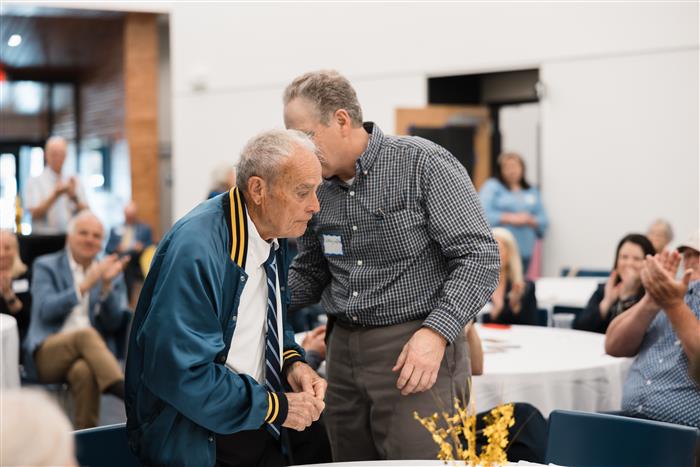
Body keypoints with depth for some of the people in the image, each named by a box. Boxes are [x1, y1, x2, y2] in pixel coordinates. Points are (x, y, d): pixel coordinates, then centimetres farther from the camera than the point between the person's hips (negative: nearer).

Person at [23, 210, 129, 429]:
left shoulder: (109, 271, 14)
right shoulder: (46, 266, 9)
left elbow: (113, 325, 3)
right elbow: (46, 310, -8)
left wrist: (107, 284, -11)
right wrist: (86, 284, -17)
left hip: (91, 351, 2)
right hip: (47, 354, -2)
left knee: (85, 371, -37)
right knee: (86, 335, -36)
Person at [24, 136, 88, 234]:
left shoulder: (74, 181, 13)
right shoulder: (35, 181, 3)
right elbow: (35, 214, -7)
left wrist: (74, 197, -9)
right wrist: (56, 195, -16)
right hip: (45, 235, -3)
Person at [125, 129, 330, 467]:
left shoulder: (274, 231, 3)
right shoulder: (195, 249, -23)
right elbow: (181, 373, -25)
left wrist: (293, 362, -2)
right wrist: (275, 407, -20)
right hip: (197, 434, -8)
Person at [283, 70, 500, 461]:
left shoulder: (424, 164, -9)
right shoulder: (319, 188, 10)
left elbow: (480, 256, -12)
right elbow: (310, 275, 21)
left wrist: (435, 332, -22)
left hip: (417, 355, -6)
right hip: (344, 353, 6)